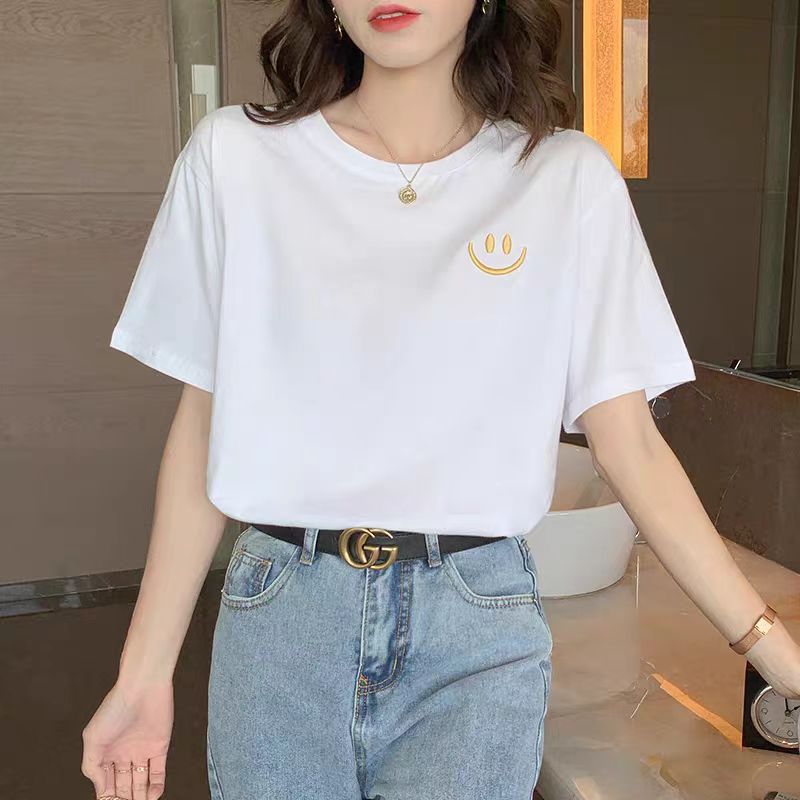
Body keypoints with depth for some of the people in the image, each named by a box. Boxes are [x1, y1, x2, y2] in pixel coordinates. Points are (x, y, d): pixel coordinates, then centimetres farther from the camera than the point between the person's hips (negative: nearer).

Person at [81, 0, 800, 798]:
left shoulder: (567, 178, -3)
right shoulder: (234, 155, -1)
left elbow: (629, 445, -1)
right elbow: (204, 426, 2)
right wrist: (145, 674, 3)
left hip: (481, 634, 0)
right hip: (279, 618, 1)